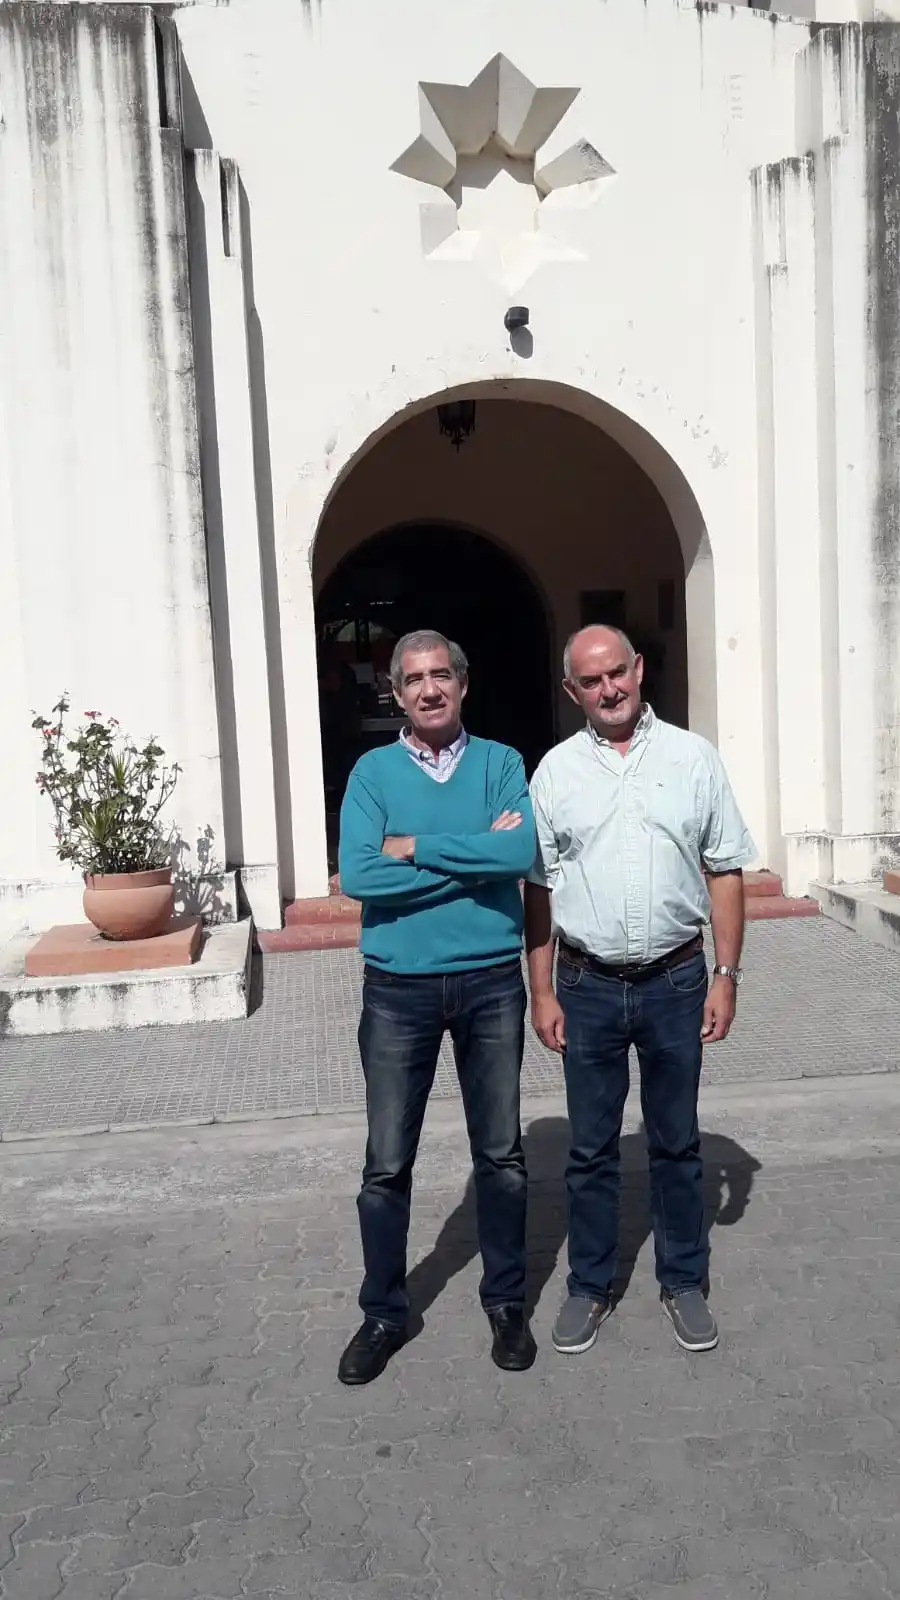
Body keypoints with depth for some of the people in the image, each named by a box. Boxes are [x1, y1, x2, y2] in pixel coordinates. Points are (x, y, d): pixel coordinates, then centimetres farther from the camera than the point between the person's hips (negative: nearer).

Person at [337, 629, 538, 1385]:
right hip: (399, 987, 0)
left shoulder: (501, 763, 0)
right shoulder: (373, 771, -1)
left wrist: (414, 847, -14)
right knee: (387, 1163, 8)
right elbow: (359, 875, -15)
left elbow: (522, 851, -18)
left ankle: (507, 1301, 32)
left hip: (491, 981, 0)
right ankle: (384, 1313, 27)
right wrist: (477, 854, -15)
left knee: (501, 1153, 13)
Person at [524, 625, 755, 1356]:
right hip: (588, 986, 0)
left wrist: (726, 976, -3)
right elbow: (540, 888, 2)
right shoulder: (556, 769, 1)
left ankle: (685, 1282, 32)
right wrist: (541, 992, 0)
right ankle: (590, 1287, 29)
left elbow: (725, 873, 2)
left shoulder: (692, 757, 0)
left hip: (675, 981, 0)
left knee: (677, 1143, 14)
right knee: (591, 1149, 12)